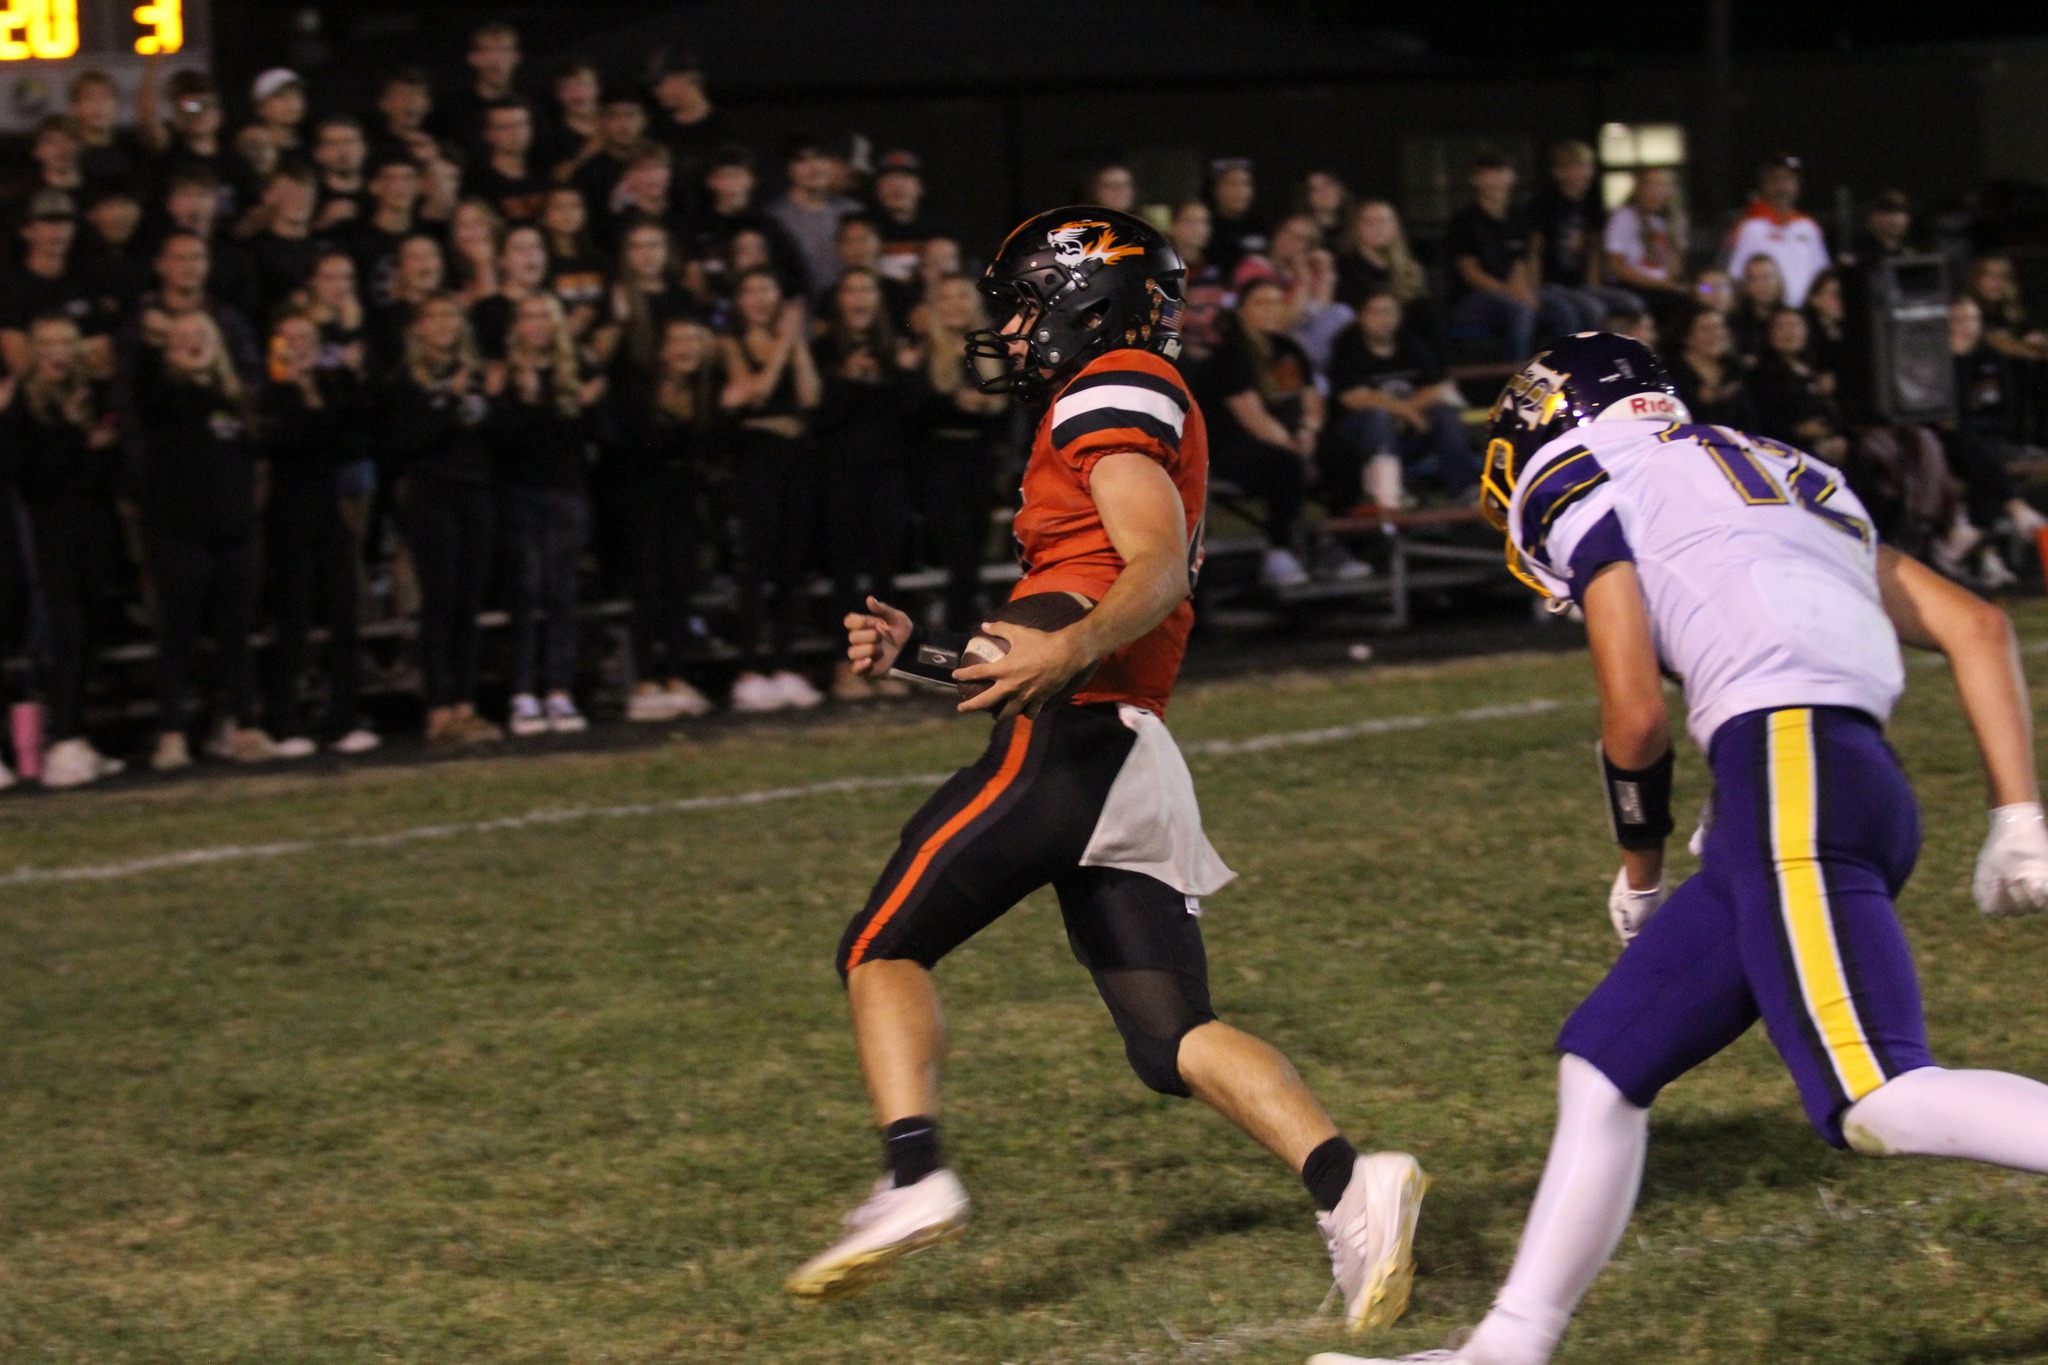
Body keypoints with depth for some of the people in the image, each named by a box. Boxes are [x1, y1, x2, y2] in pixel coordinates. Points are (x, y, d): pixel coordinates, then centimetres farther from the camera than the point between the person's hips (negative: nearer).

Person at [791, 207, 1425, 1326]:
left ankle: (914, 1179, -16)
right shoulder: (1145, 427, 29)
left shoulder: (1116, 393, -1)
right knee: (1175, 1038, 0)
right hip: (1136, 770, 9)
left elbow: (1160, 570, -17)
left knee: (884, 950, 1)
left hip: (1068, 742, -9)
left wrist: (1070, 650, -33)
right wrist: (918, 652, 28)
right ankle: (1347, 1184, -19)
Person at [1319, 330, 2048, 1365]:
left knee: (1882, 1106, -19)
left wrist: (1641, 869, 18)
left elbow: (1636, 717, 1)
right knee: (1602, 1066, 16)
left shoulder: (1589, 484, 10)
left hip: (1791, 779, -9)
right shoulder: (1786, 487, 31)